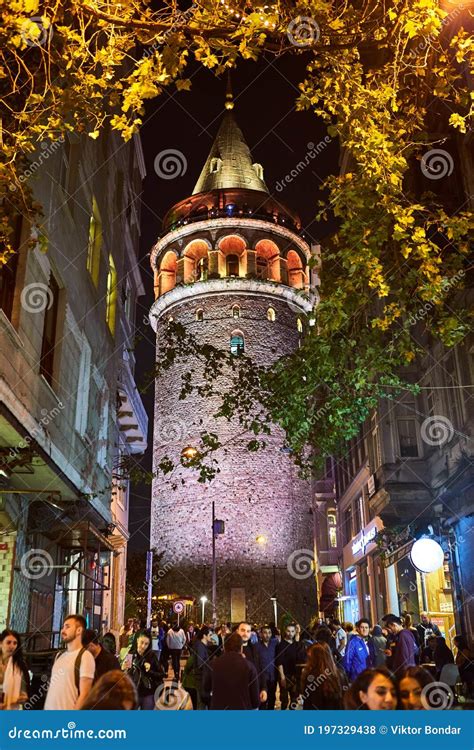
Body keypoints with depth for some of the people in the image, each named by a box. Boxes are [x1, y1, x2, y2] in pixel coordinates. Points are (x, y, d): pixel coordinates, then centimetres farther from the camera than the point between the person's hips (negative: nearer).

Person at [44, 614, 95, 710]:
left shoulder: (85, 656, -9)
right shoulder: (59, 655, 15)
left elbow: (84, 694, -12)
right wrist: (45, 707, 11)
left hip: (68, 708, -7)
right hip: (48, 708, 7)